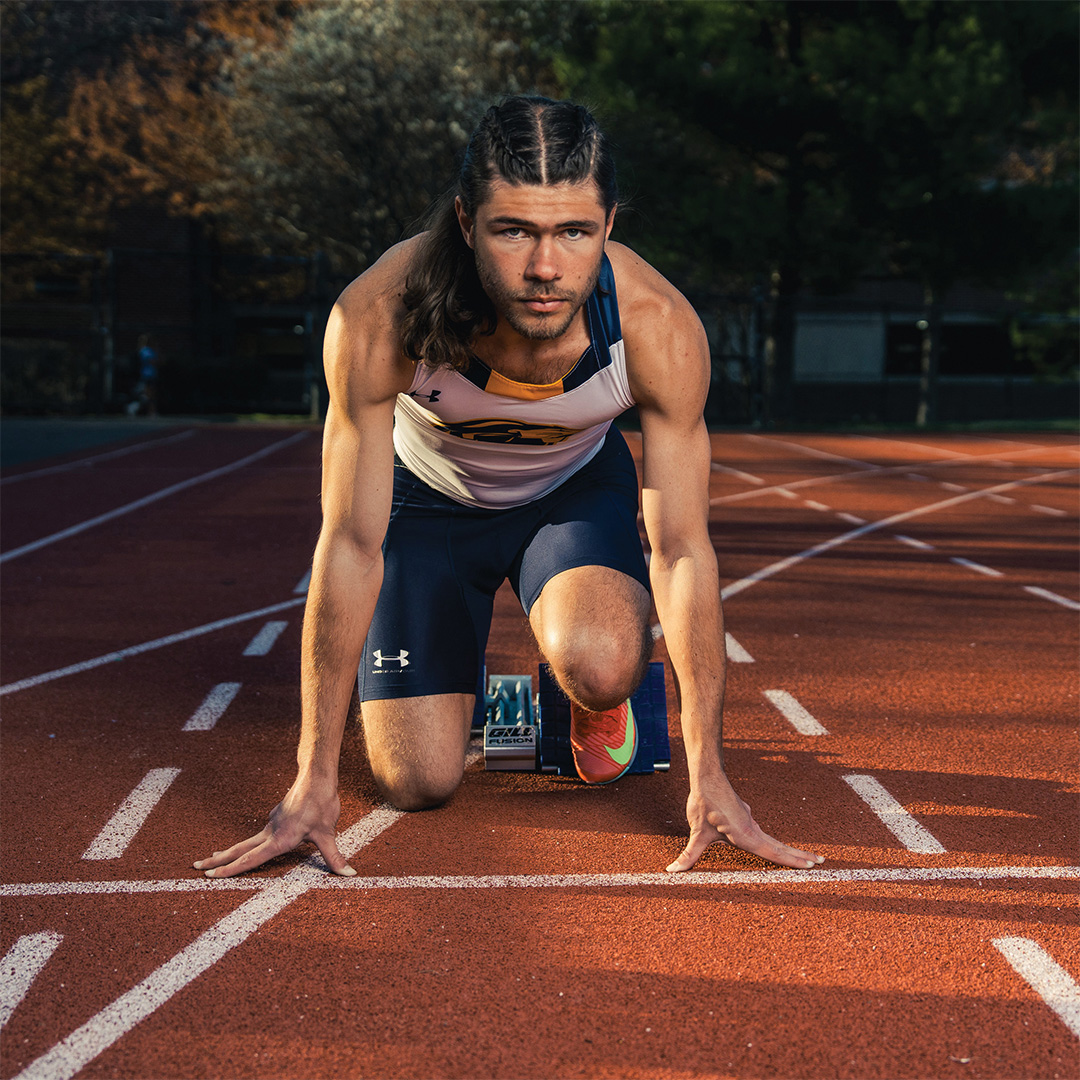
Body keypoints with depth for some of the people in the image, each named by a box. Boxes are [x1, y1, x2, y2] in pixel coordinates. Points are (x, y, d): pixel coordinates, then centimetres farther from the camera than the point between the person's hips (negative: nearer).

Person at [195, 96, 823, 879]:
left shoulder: (659, 328, -34)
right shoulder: (379, 319, -37)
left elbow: (683, 551, -25)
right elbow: (350, 546, -30)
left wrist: (710, 780, -25)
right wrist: (314, 781, -28)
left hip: (576, 488, 0)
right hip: (428, 495, 0)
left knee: (599, 666, -32)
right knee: (417, 784, -6)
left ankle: (598, 699, 6)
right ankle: (460, 668, 28)